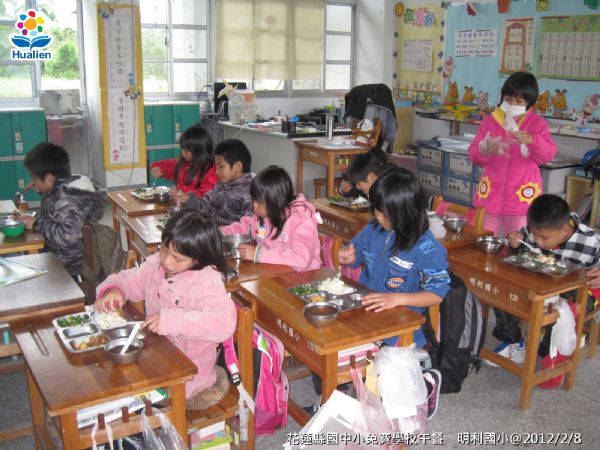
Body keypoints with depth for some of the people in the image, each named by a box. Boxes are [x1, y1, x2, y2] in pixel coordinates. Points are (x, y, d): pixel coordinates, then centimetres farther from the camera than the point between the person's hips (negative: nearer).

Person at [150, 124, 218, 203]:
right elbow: (167, 165, 33)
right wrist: (157, 167, 12)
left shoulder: (211, 169, -11)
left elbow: (208, 192, -19)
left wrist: (190, 195, -33)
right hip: (179, 201, 7)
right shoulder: (181, 162, 15)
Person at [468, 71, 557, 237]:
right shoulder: (490, 121, 4)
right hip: (490, 193, 3)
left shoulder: (537, 123, -2)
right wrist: (484, 151, -24)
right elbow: (473, 154, 0)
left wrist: (532, 140, -35)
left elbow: (548, 154, -15)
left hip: (522, 195, -2)